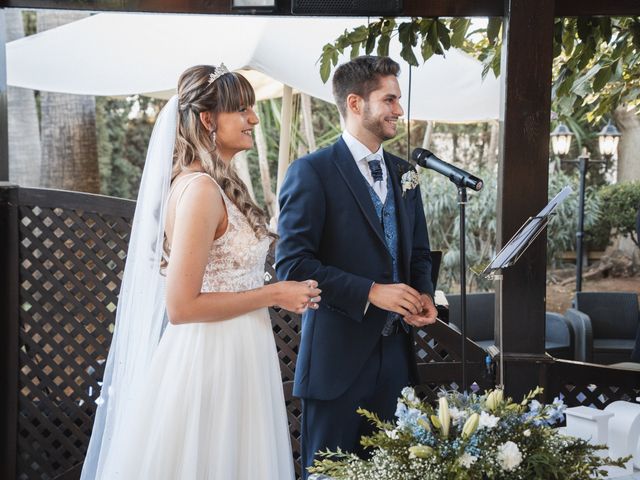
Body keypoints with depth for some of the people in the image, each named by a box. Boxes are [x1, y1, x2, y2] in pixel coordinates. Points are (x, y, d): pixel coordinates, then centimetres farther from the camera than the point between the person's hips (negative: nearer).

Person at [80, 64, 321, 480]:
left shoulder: (221, 184, 10)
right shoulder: (200, 189, -19)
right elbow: (181, 306, -22)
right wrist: (273, 295, -16)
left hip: (235, 357, 9)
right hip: (210, 363, -9)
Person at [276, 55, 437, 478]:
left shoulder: (404, 173, 13)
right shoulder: (312, 172, -9)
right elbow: (292, 264, -15)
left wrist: (423, 296, -1)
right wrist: (370, 292, -20)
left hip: (395, 349, 6)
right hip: (338, 355, -6)